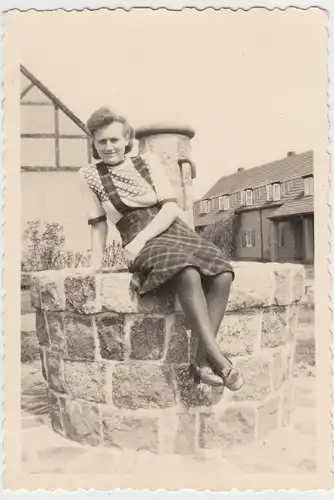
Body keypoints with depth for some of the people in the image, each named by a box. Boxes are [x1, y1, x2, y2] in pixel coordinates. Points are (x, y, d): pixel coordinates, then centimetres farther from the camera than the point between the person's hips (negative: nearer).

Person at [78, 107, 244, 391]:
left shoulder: (149, 162, 10)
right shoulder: (89, 175, 9)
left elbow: (170, 208, 0)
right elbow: (98, 223, 16)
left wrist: (141, 238, -13)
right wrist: (97, 259, 6)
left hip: (175, 230, 3)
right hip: (141, 243, -3)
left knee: (223, 274, -28)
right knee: (188, 272, -37)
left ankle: (203, 360, -24)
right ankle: (217, 356, -32)